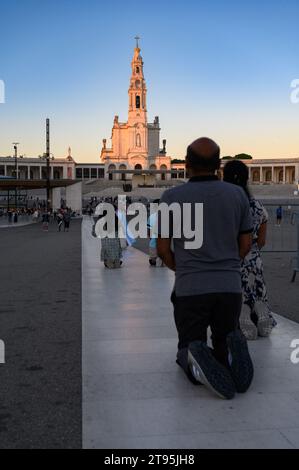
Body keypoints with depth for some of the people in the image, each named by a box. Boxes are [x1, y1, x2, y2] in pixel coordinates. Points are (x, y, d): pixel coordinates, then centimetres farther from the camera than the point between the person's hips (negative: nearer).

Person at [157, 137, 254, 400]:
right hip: (230, 286, 2)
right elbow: (246, 245, 8)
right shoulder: (238, 195, 2)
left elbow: (163, 250, 1)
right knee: (225, 342, 21)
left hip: (189, 288, -1)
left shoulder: (172, 198, -4)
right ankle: (231, 351, -15)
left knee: (188, 346, 16)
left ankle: (195, 359, -20)